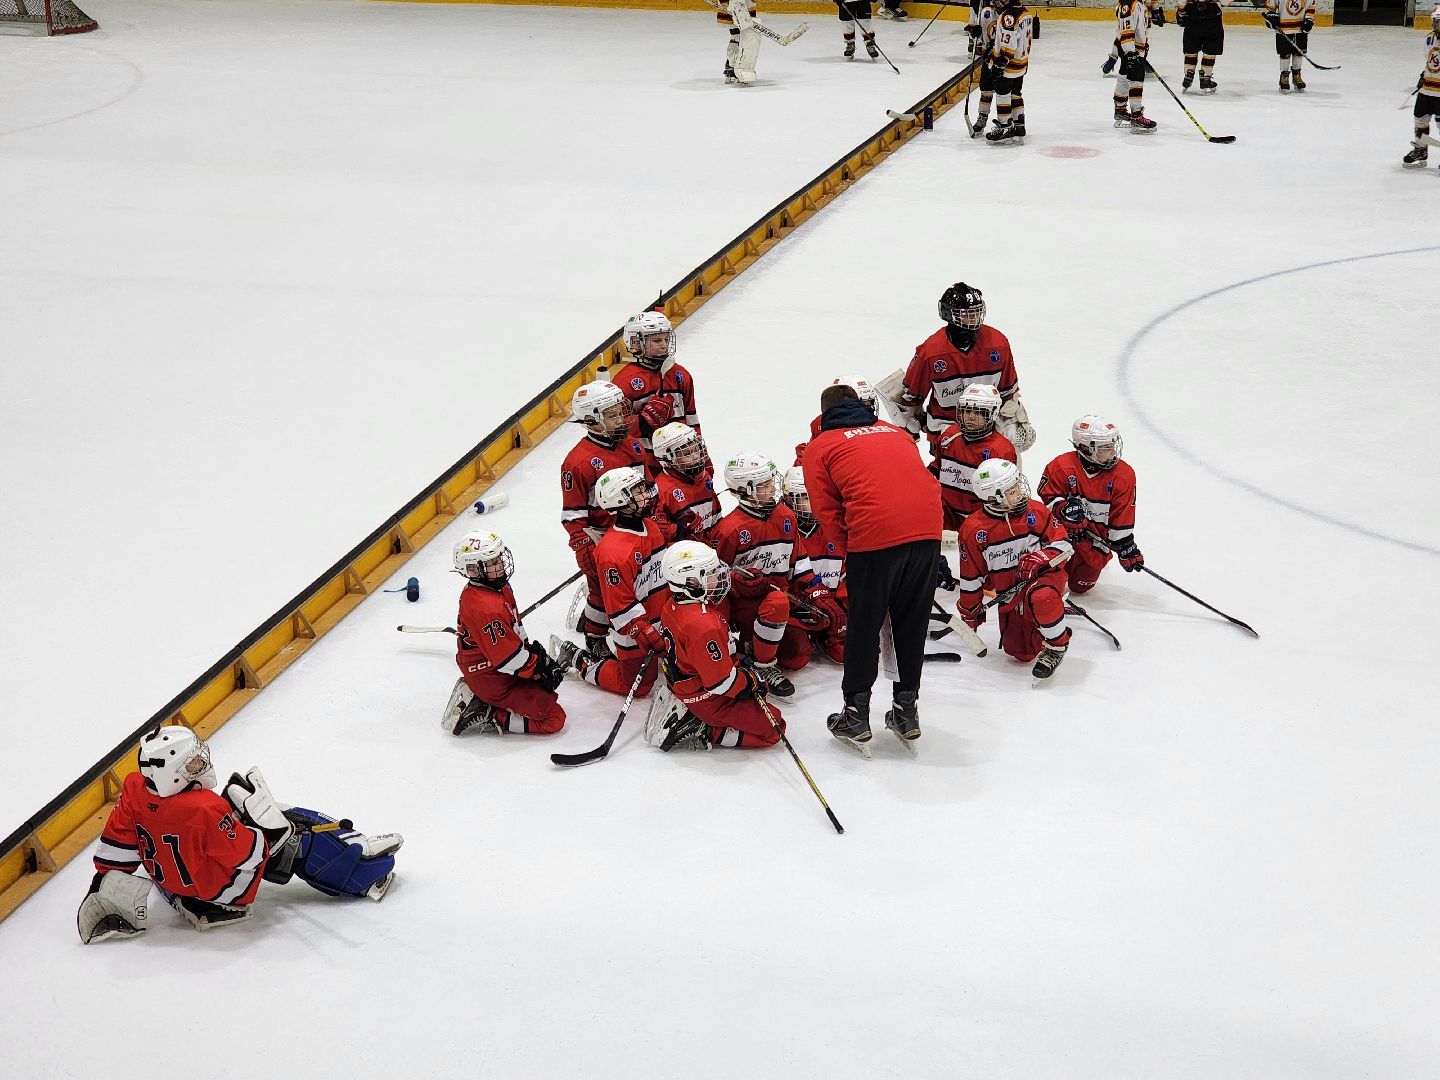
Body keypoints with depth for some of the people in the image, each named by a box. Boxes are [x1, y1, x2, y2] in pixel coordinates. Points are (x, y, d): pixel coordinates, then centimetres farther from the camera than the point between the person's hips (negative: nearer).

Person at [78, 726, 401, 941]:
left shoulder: (135, 789, -19)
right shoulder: (205, 811, -40)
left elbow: (118, 844, -6)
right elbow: (248, 855, -29)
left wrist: (103, 889, 5)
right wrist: (262, 812, -20)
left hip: (172, 882, 7)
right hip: (224, 892, -7)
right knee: (300, 836, 5)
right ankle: (364, 872, 18)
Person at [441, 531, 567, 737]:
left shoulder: (499, 587, 2)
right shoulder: (486, 608, -29)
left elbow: (515, 628, 16)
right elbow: (509, 658, -24)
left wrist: (538, 654, 9)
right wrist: (540, 670, -13)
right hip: (491, 679, -10)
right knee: (553, 718, -9)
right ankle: (487, 718, -7)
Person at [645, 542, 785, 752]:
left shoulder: (672, 606, -4)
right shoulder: (703, 626, -33)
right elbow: (722, 682, -27)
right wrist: (752, 682, -10)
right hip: (708, 700, -9)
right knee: (773, 728, -4)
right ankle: (706, 732, -6)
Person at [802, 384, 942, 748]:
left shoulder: (820, 447, 15)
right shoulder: (895, 432, 28)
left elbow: (827, 511, 7)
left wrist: (849, 548, 19)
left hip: (875, 535, -4)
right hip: (927, 529, 4)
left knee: (864, 626, 9)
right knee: (912, 622, 16)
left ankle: (856, 714, 15)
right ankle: (906, 711, 22)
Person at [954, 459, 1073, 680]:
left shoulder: (1036, 512, -7)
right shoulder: (973, 529, -9)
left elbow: (1062, 543, -3)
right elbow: (971, 577, 0)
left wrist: (1041, 558, -23)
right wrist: (970, 611, 7)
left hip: (1045, 576, -2)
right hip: (1009, 593, 2)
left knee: (1041, 597, -39)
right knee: (1021, 652, -5)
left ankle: (1057, 645, -15)